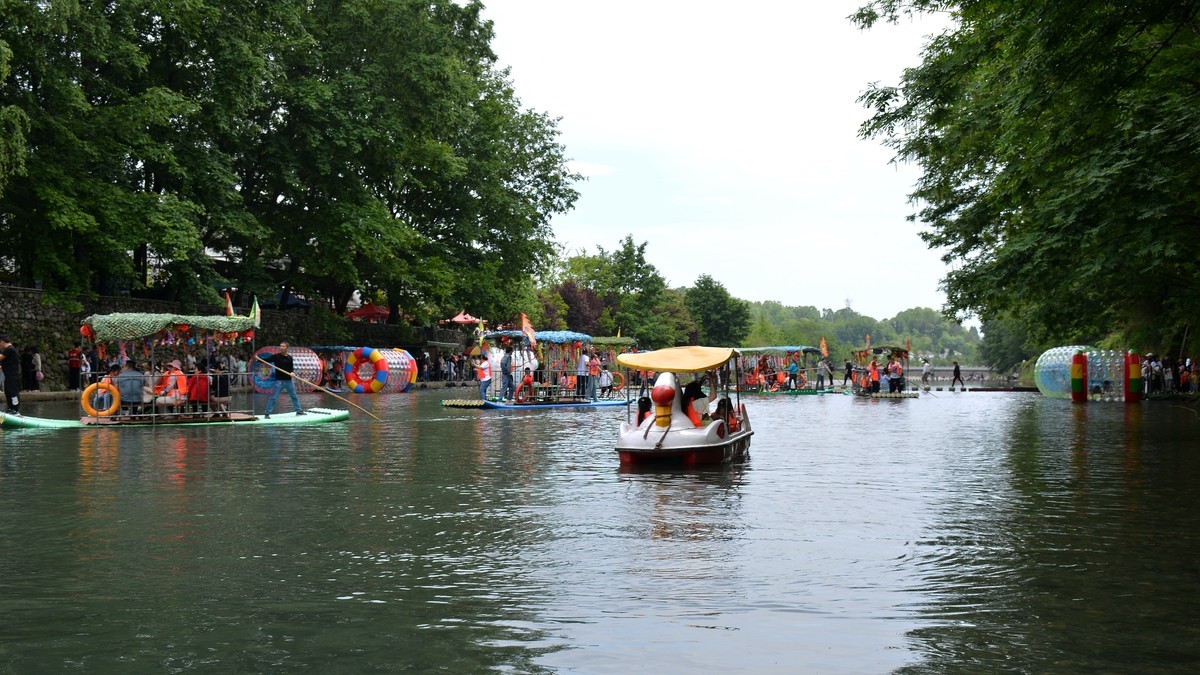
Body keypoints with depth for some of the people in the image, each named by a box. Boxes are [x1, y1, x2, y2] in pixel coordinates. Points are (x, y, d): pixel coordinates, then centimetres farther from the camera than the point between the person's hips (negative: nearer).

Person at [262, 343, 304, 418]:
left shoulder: (289, 358, 7)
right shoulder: (276, 356, -4)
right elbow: (266, 360, -7)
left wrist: (292, 372, -7)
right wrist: (258, 358, -23)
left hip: (289, 380, 4)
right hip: (279, 380, -4)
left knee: (294, 396, 14)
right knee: (273, 397, -7)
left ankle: (299, 411, 29)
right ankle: (267, 414, -3)